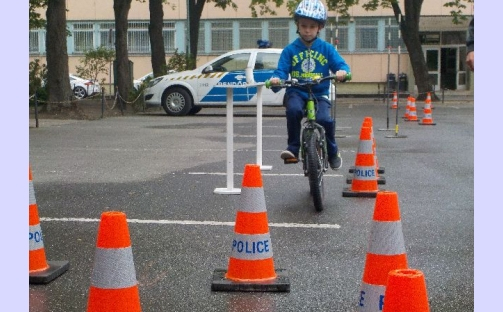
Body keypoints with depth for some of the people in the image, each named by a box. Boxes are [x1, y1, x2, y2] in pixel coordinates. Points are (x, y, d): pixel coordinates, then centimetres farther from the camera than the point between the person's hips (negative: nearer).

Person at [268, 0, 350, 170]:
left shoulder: (326, 48, 5)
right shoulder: (290, 50, 4)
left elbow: (341, 65, 0)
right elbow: (281, 71, 0)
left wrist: (342, 72, -25)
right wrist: (276, 79, -23)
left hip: (319, 94, 0)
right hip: (296, 92, 0)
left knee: (324, 119, -26)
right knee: (293, 110, -34)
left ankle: (333, 152, 2)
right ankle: (293, 148, -17)